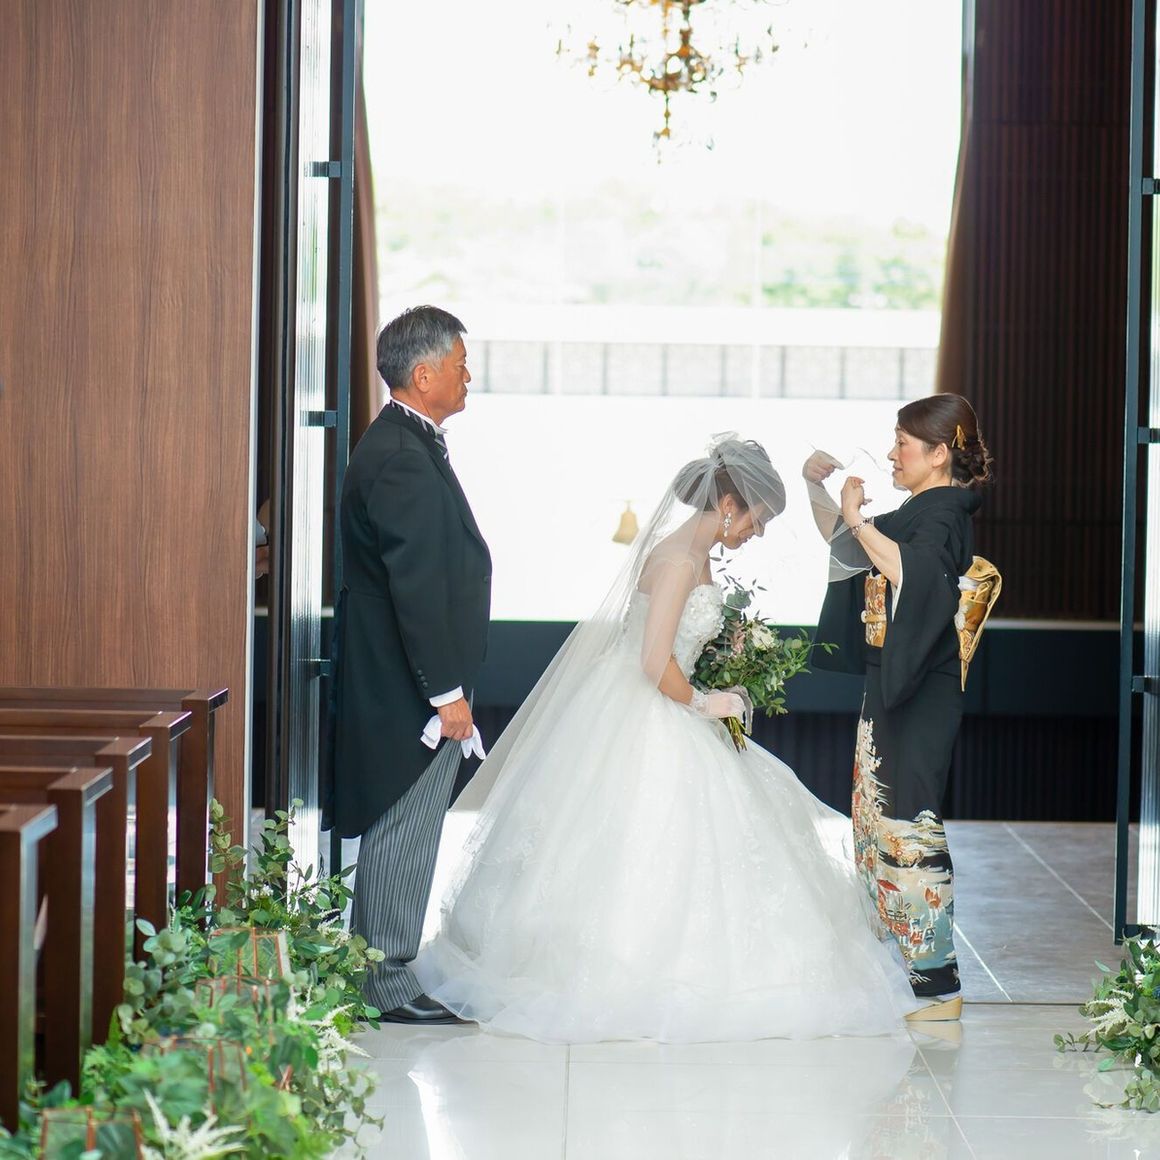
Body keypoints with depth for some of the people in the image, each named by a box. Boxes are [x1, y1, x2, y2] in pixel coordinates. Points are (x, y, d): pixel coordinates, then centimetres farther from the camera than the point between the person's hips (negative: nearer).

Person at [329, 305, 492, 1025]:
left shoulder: (402, 446, 13)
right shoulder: (402, 460, -20)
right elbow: (417, 586, -23)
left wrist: (450, 684, 21)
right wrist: (447, 693, -21)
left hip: (402, 682, 11)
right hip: (408, 689, -11)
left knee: (400, 830, 16)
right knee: (404, 830, -2)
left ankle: (382, 969, 25)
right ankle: (389, 986, 6)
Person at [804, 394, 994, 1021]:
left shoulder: (943, 513, -15)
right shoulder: (918, 511, 14)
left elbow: (910, 571, -36)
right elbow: (844, 545, 28)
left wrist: (858, 520, -28)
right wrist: (817, 490, 13)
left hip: (920, 696, -10)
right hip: (889, 687, 10)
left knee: (907, 826, -10)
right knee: (877, 822, 15)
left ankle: (938, 984, -6)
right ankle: (894, 965, 24)